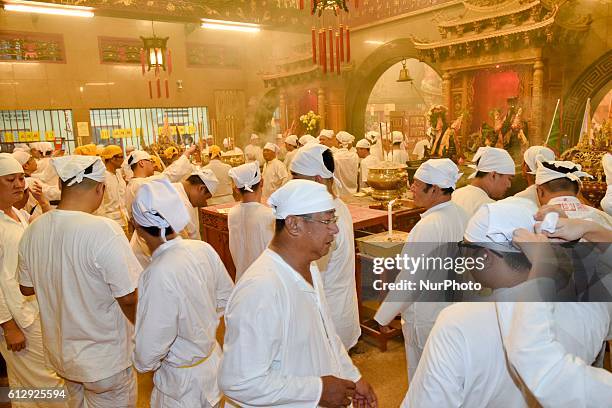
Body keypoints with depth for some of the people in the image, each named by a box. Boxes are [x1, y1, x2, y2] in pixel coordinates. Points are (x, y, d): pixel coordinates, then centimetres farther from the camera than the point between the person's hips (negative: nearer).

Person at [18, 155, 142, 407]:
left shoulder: (33, 230, -8)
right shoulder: (104, 230, -29)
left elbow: (27, 288, 6)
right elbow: (128, 299, -25)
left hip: (59, 354, 6)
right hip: (105, 361, -6)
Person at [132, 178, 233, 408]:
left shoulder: (160, 275, -34)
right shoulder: (203, 249, -15)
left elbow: (149, 351, -27)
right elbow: (225, 297, 1)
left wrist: (142, 363, -6)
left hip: (183, 382, -6)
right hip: (214, 360, 6)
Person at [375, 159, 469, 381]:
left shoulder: (429, 225, -27)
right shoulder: (460, 214, -2)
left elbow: (410, 279, -26)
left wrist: (382, 317, -17)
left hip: (427, 317, -8)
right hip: (454, 309, 8)